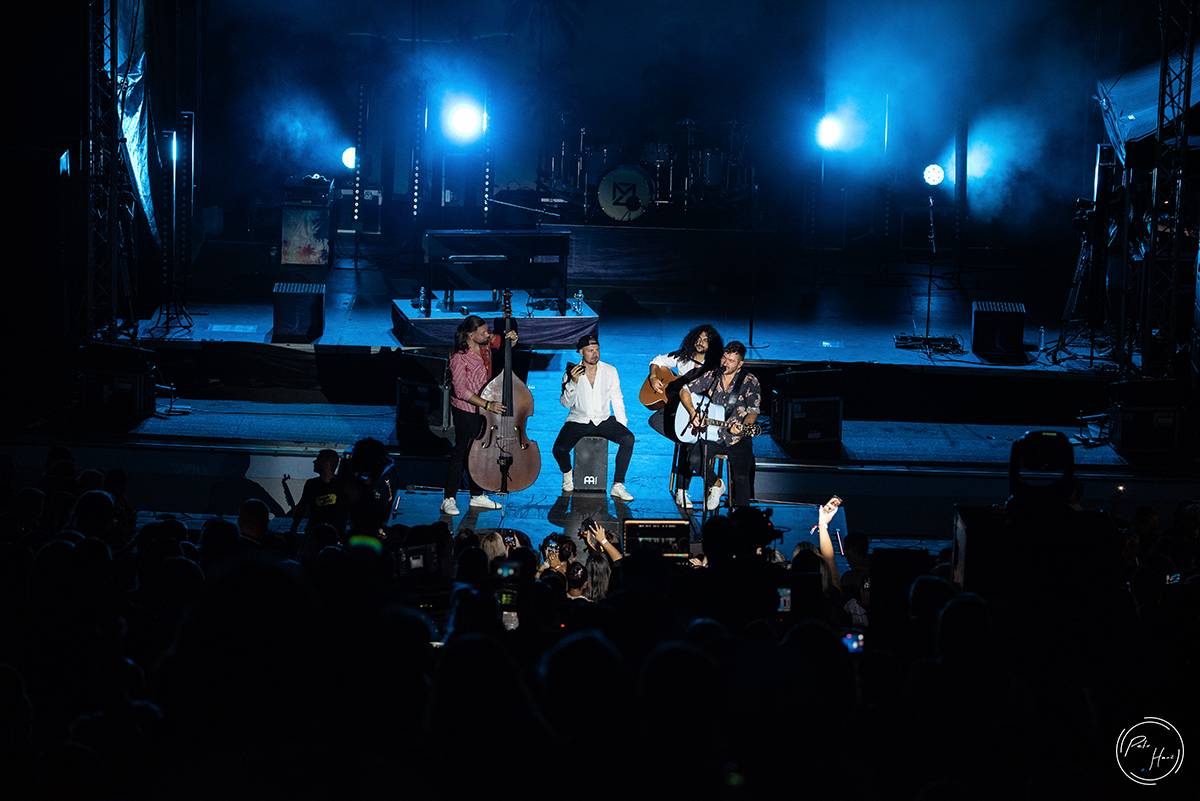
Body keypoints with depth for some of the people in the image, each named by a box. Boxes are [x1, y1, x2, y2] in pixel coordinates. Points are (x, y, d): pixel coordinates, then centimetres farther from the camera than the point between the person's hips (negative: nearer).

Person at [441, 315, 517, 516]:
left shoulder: (485, 343, -4)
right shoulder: (459, 358, -24)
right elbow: (461, 391, -24)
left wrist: (512, 339, -9)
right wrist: (487, 405, -27)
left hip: (482, 408, 7)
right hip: (465, 410, -7)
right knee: (462, 450, -2)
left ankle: (477, 496, 27)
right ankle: (449, 499, 5)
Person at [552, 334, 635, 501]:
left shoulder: (610, 371, 5)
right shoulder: (571, 373, 1)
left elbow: (617, 399, 8)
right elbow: (566, 403, -6)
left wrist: (622, 424, -2)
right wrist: (573, 382, -22)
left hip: (604, 420, 1)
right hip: (578, 421, -1)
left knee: (628, 438, -27)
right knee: (559, 449, -27)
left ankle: (618, 486, -21)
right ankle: (567, 474, 10)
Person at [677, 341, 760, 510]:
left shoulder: (749, 382, -2)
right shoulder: (711, 376, 6)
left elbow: (753, 411, -8)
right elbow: (684, 391, 11)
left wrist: (742, 427, -28)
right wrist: (693, 413, -5)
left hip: (737, 438, -2)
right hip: (712, 435, 2)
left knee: (741, 478, -19)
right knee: (695, 461, -25)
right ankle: (716, 485, 3)